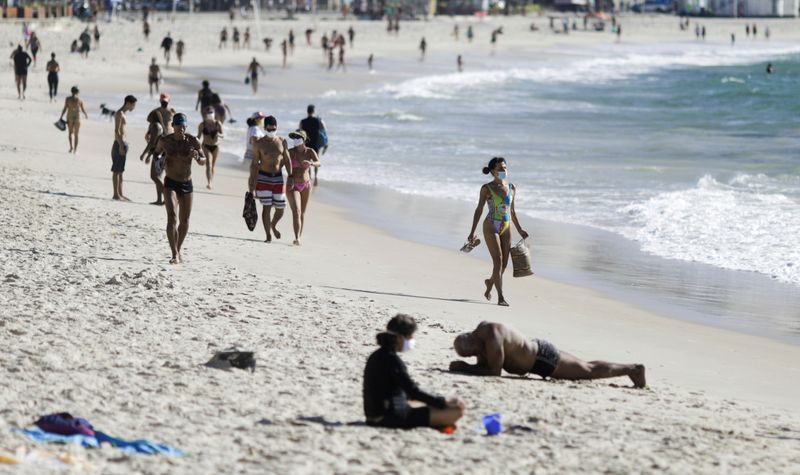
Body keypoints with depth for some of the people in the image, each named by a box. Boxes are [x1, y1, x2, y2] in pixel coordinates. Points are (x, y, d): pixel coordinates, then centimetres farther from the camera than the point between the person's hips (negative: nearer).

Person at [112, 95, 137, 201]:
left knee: (120, 171, 11)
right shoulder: (119, 114, -12)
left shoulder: (122, 114, 18)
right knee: (117, 170, -6)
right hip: (119, 144, -10)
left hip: (123, 144, 10)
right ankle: (116, 194, -5)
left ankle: (120, 194, 15)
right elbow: (116, 131, -19)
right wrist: (121, 146, -22)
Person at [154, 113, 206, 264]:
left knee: (184, 220, 12)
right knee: (172, 217, -19)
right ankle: (174, 254, -24)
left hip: (187, 184, 2)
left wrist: (197, 157, -24)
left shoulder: (192, 141, -6)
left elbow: (203, 162, -4)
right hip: (170, 184, -2)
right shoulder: (165, 141, -6)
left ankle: (178, 249, 33)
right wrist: (160, 162, -1)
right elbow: (156, 152, 16)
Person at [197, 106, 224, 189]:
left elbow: (223, 135, -8)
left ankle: (211, 182, 31)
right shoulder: (202, 125, -7)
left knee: (213, 165, 14)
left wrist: (219, 135, -30)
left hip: (215, 147, 2)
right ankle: (209, 183, -26)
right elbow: (199, 136, 1)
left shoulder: (218, 124, -6)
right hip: (206, 147, -2)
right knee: (208, 164, -17)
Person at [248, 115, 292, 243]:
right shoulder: (259, 144, -3)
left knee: (280, 208, 4)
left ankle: (273, 225, 36)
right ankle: (268, 236, -1)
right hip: (263, 178, -3)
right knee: (267, 207, -8)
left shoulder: (282, 142, 6)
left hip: (278, 177, 3)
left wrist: (290, 176, 0)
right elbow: (254, 164, 0)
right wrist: (252, 182, -2)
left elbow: (287, 160, 9)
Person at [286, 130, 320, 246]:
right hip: (292, 186, -3)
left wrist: (311, 163, -42)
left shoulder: (310, 152, -5)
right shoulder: (290, 152, -9)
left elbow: (318, 164, -20)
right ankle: (297, 239, -27)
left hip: (306, 185, 3)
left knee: (302, 213, 12)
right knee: (296, 212, -17)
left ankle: (299, 238, 25)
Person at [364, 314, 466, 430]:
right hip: (394, 417, -10)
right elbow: (413, 391, -17)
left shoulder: (376, 356, 13)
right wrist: (444, 402, -10)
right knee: (456, 412, -16)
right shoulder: (391, 359, -16)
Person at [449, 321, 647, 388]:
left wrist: (464, 367, -26)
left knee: (589, 371, 3)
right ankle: (632, 369, 32)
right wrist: (463, 366, -9)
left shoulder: (491, 336, -31)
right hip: (537, 351, 9)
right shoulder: (479, 334, -1)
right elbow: (483, 365, 9)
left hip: (543, 360, -9)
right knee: (586, 369, 21)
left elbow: (494, 371, -29)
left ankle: (633, 369, 14)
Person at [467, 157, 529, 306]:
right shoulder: (487, 188, -3)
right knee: (498, 261, -13)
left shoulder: (512, 188, 8)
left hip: (506, 228, 5)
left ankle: (490, 282, 36)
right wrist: (473, 231, -3)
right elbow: (479, 210, 0)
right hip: (491, 227, -5)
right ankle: (501, 297, -12)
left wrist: (519, 229, 19)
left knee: (504, 264, 5)